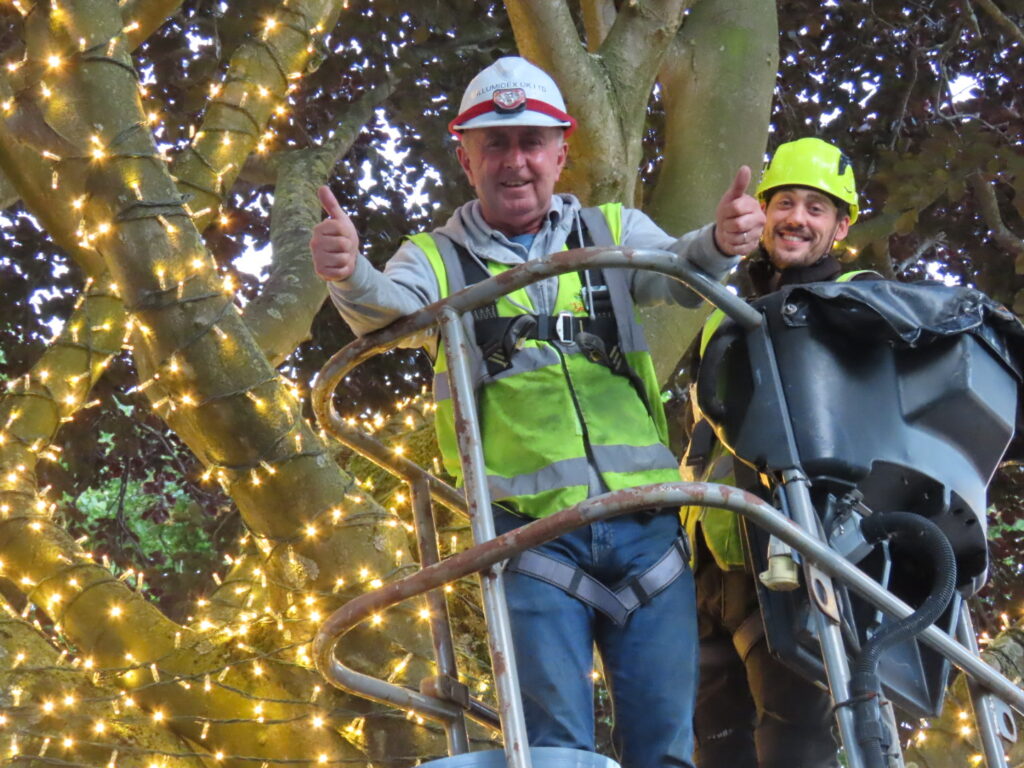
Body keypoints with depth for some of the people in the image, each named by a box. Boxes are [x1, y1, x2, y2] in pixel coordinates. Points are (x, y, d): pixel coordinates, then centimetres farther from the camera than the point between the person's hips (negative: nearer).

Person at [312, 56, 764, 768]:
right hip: (532, 534, -2)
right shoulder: (437, 259, 10)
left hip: (645, 527, 2)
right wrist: (350, 276, -34)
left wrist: (720, 242, -28)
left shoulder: (611, 232, 14)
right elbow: (387, 308, -10)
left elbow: (681, 275, -4)